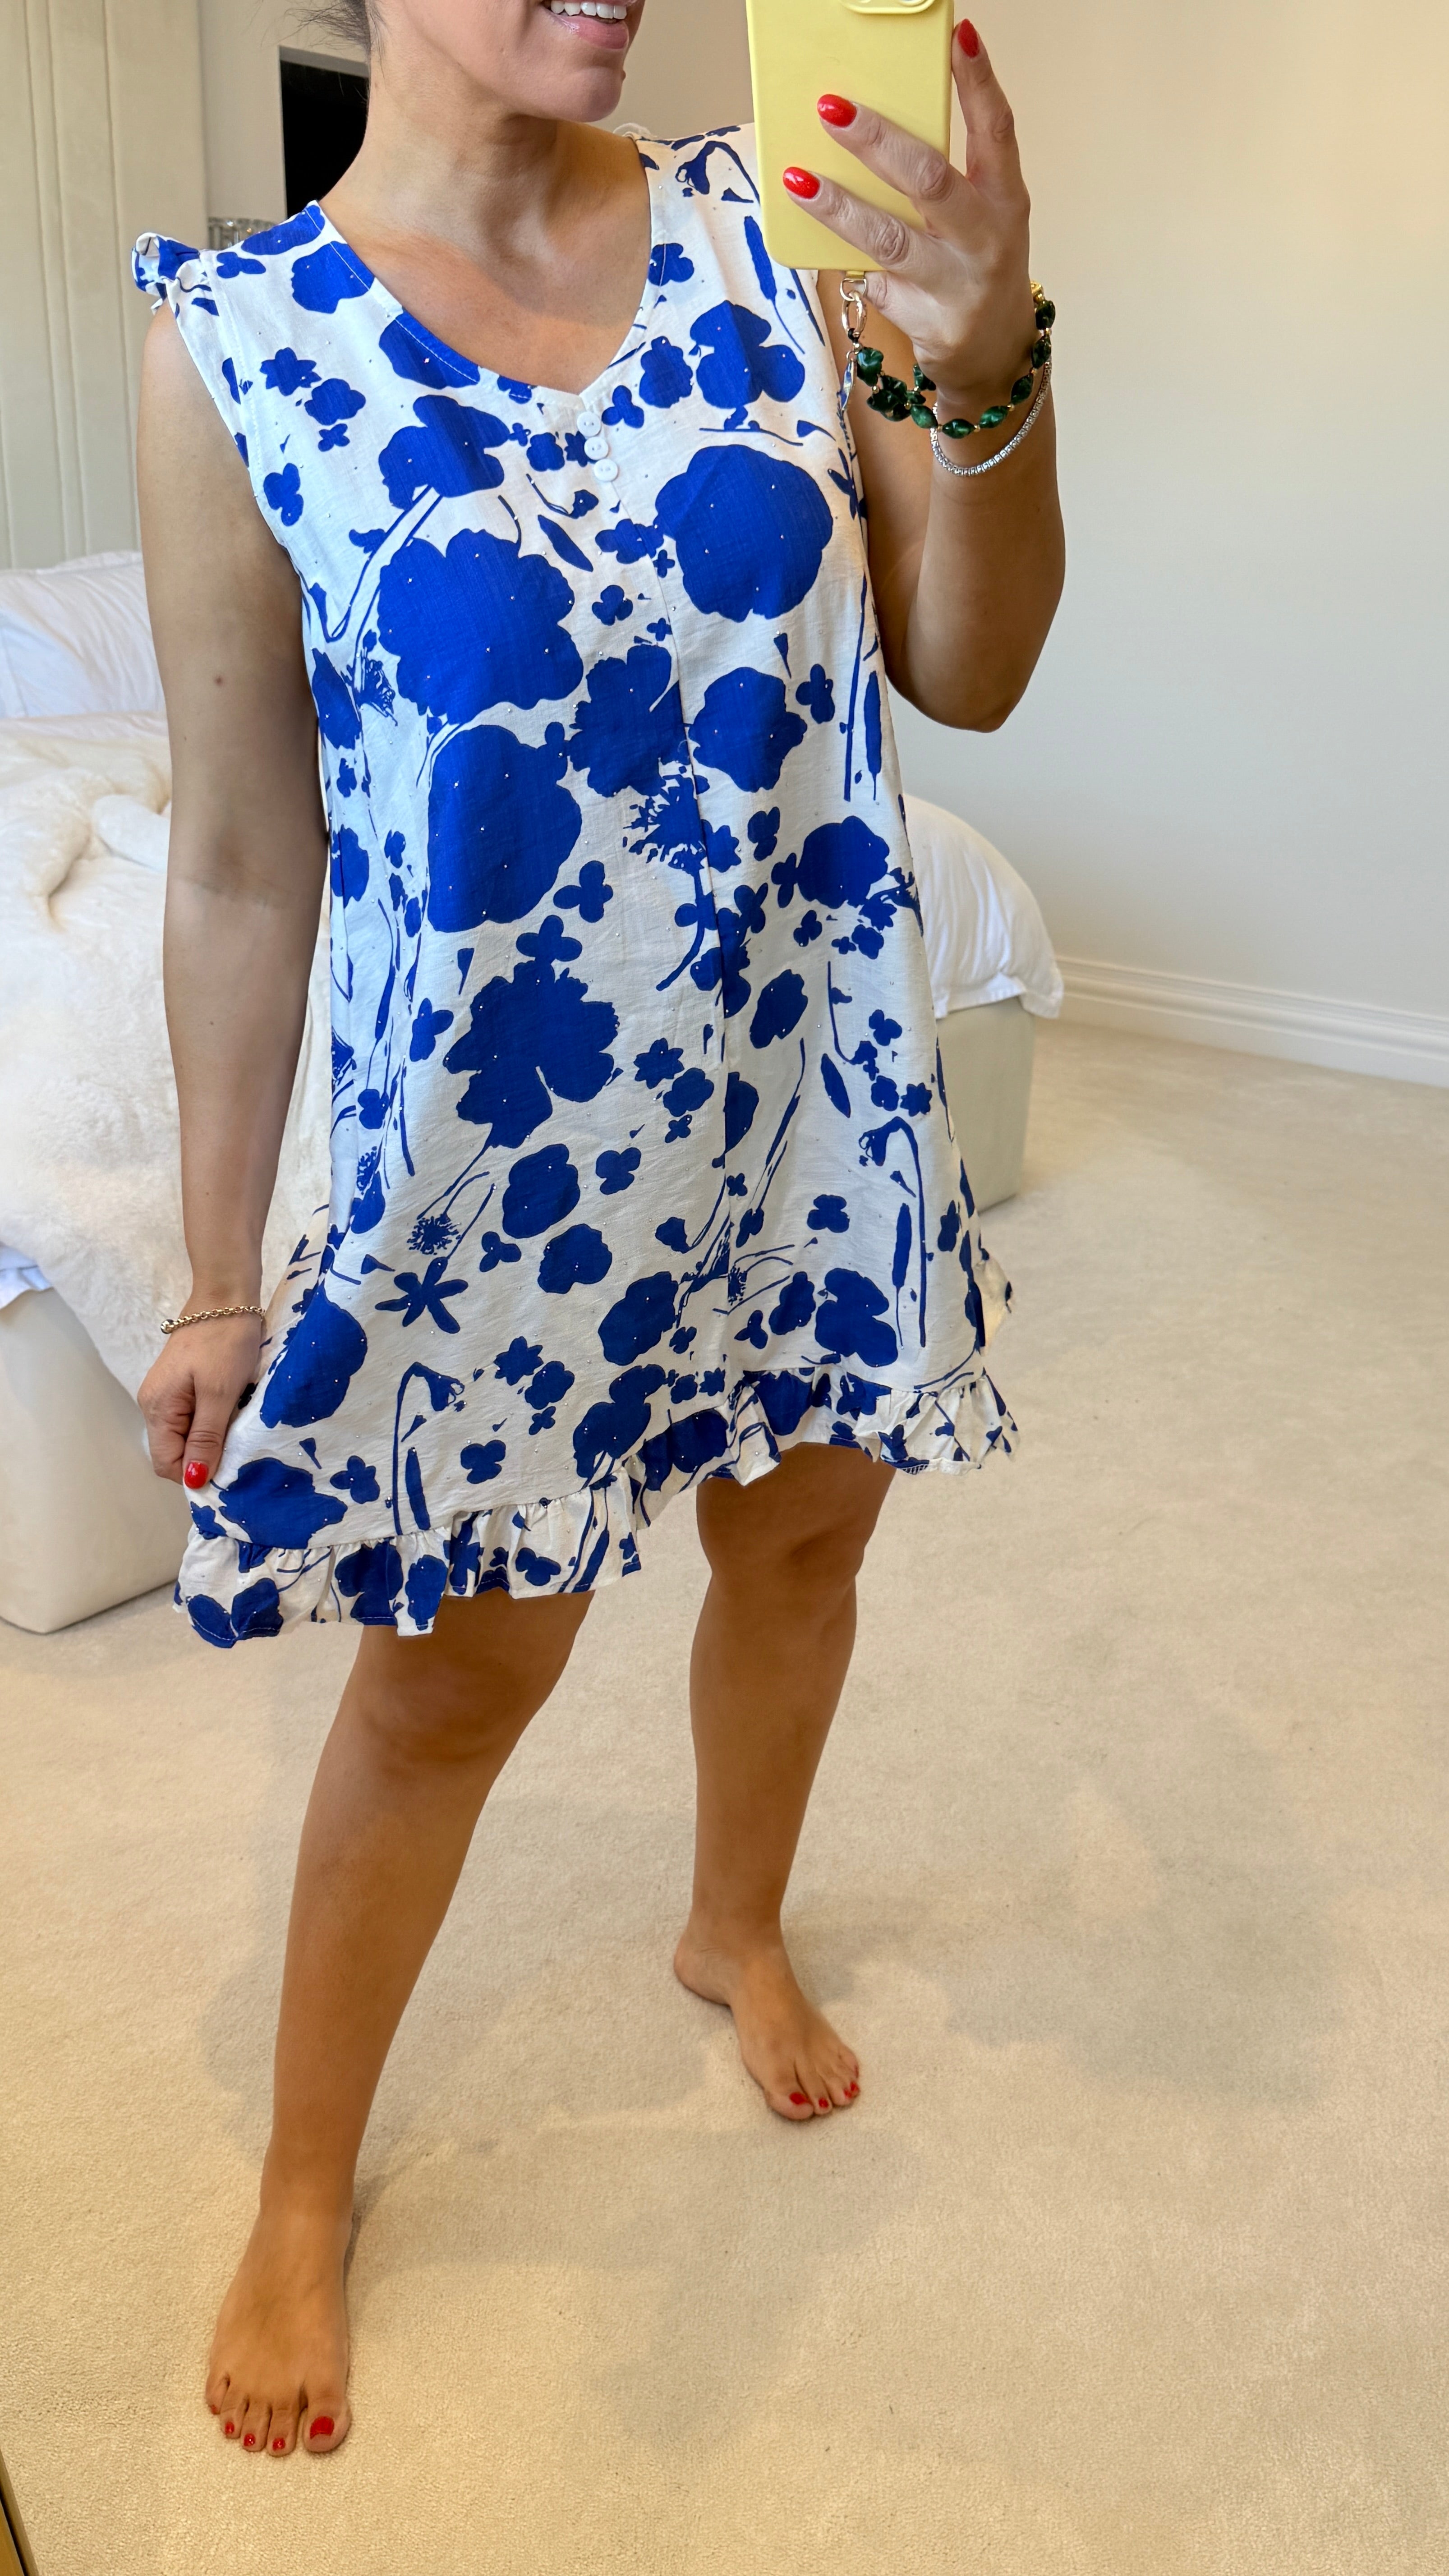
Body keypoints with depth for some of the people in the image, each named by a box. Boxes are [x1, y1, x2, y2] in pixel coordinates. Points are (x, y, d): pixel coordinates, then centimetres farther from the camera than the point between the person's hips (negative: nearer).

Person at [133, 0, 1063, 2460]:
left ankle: (738, 1927, 54)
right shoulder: (240, 344, -10)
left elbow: (966, 671, -2)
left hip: (814, 1084, 4)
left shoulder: (768, 226, -1)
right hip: (491, 1139, -3)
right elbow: (243, 864, -6)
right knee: (453, 1674, 9)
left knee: (807, 1527, 21)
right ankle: (301, 2196, 37)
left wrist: (992, 372, -21)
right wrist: (221, 1277, -2)